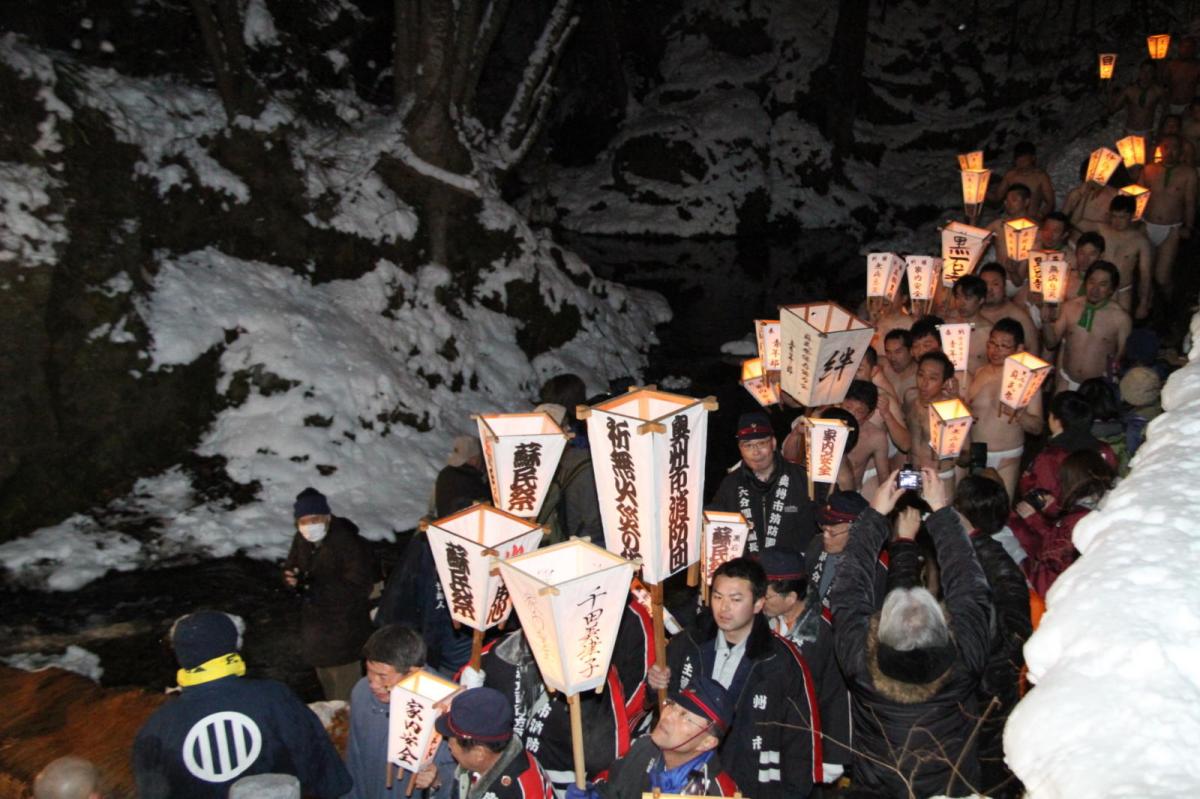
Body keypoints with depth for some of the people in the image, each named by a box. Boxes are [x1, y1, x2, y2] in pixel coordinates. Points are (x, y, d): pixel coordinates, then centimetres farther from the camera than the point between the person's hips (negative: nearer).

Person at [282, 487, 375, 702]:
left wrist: (318, 588, -33)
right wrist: (292, 577, -11)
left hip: (344, 627, -8)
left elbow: (361, 586, -28)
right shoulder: (302, 540, -2)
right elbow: (291, 566, 14)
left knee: (344, 690, -3)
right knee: (325, 680, 25)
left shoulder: (348, 543, -26)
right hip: (316, 618, 8)